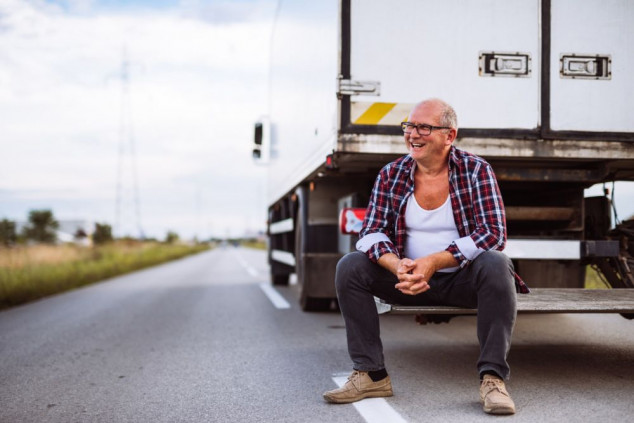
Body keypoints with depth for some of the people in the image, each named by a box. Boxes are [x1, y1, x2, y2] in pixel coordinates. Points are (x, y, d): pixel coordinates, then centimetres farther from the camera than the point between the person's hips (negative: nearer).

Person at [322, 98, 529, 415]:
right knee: (350, 266, -18)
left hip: (462, 280, -2)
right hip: (407, 280, 3)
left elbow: (494, 233, -18)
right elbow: (372, 232, -5)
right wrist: (397, 266, -29)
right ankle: (371, 374, -13)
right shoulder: (391, 175, 0)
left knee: (495, 264, -33)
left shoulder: (476, 171, -8)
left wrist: (434, 262, -28)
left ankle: (492, 378, -28)